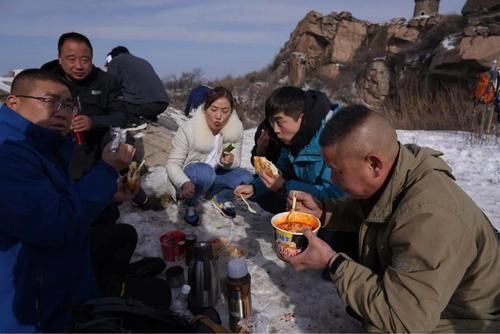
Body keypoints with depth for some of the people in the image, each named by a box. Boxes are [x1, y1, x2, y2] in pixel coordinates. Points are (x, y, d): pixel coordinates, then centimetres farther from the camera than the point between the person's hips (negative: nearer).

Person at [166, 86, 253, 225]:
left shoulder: (236, 128, -14)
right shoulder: (188, 129, -23)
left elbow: (236, 161, -6)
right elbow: (172, 164, -20)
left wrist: (229, 162, -31)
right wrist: (184, 183, -41)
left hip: (214, 179, 4)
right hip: (190, 179, -3)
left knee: (246, 178, -21)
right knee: (204, 172, -36)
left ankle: (222, 198, 7)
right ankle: (190, 205, -8)